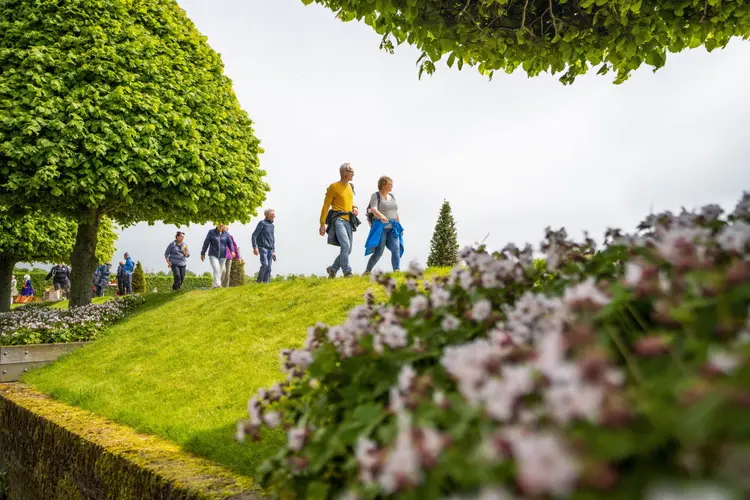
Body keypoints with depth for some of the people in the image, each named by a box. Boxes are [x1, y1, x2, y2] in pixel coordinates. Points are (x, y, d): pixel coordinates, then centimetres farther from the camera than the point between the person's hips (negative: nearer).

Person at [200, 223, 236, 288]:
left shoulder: (226, 233, 3)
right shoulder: (211, 232, -3)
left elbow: (230, 243, 2)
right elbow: (206, 243, 1)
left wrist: (232, 251, -16)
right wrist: (203, 253, 4)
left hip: (222, 256, 3)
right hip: (213, 255, -3)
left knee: (220, 271, 6)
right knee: (216, 269, -19)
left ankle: (215, 286, 16)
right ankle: (218, 285, -25)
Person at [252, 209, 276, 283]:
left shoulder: (272, 225, 18)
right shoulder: (262, 223, -3)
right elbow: (254, 235, -7)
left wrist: (274, 250, 20)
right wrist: (255, 247, -15)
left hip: (270, 249, 7)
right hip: (263, 248, -7)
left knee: (268, 268, 2)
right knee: (265, 264, -20)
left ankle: (266, 282, 6)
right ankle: (259, 281, -8)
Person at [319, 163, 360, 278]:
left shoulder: (350, 186, 16)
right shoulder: (334, 187, -5)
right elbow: (326, 206, -5)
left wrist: (354, 208, 8)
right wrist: (322, 223, -10)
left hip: (348, 221, 7)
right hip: (338, 220, -7)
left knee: (347, 249, 9)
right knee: (345, 245, -22)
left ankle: (333, 269, 25)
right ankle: (347, 272, -18)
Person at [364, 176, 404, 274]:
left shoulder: (392, 196, 16)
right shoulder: (376, 195, -3)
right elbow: (373, 209, -19)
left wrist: (399, 226, 18)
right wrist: (381, 216, -39)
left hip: (393, 228, 6)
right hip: (381, 227, -5)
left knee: (396, 249, -11)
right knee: (378, 252, -4)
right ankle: (367, 272, 10)